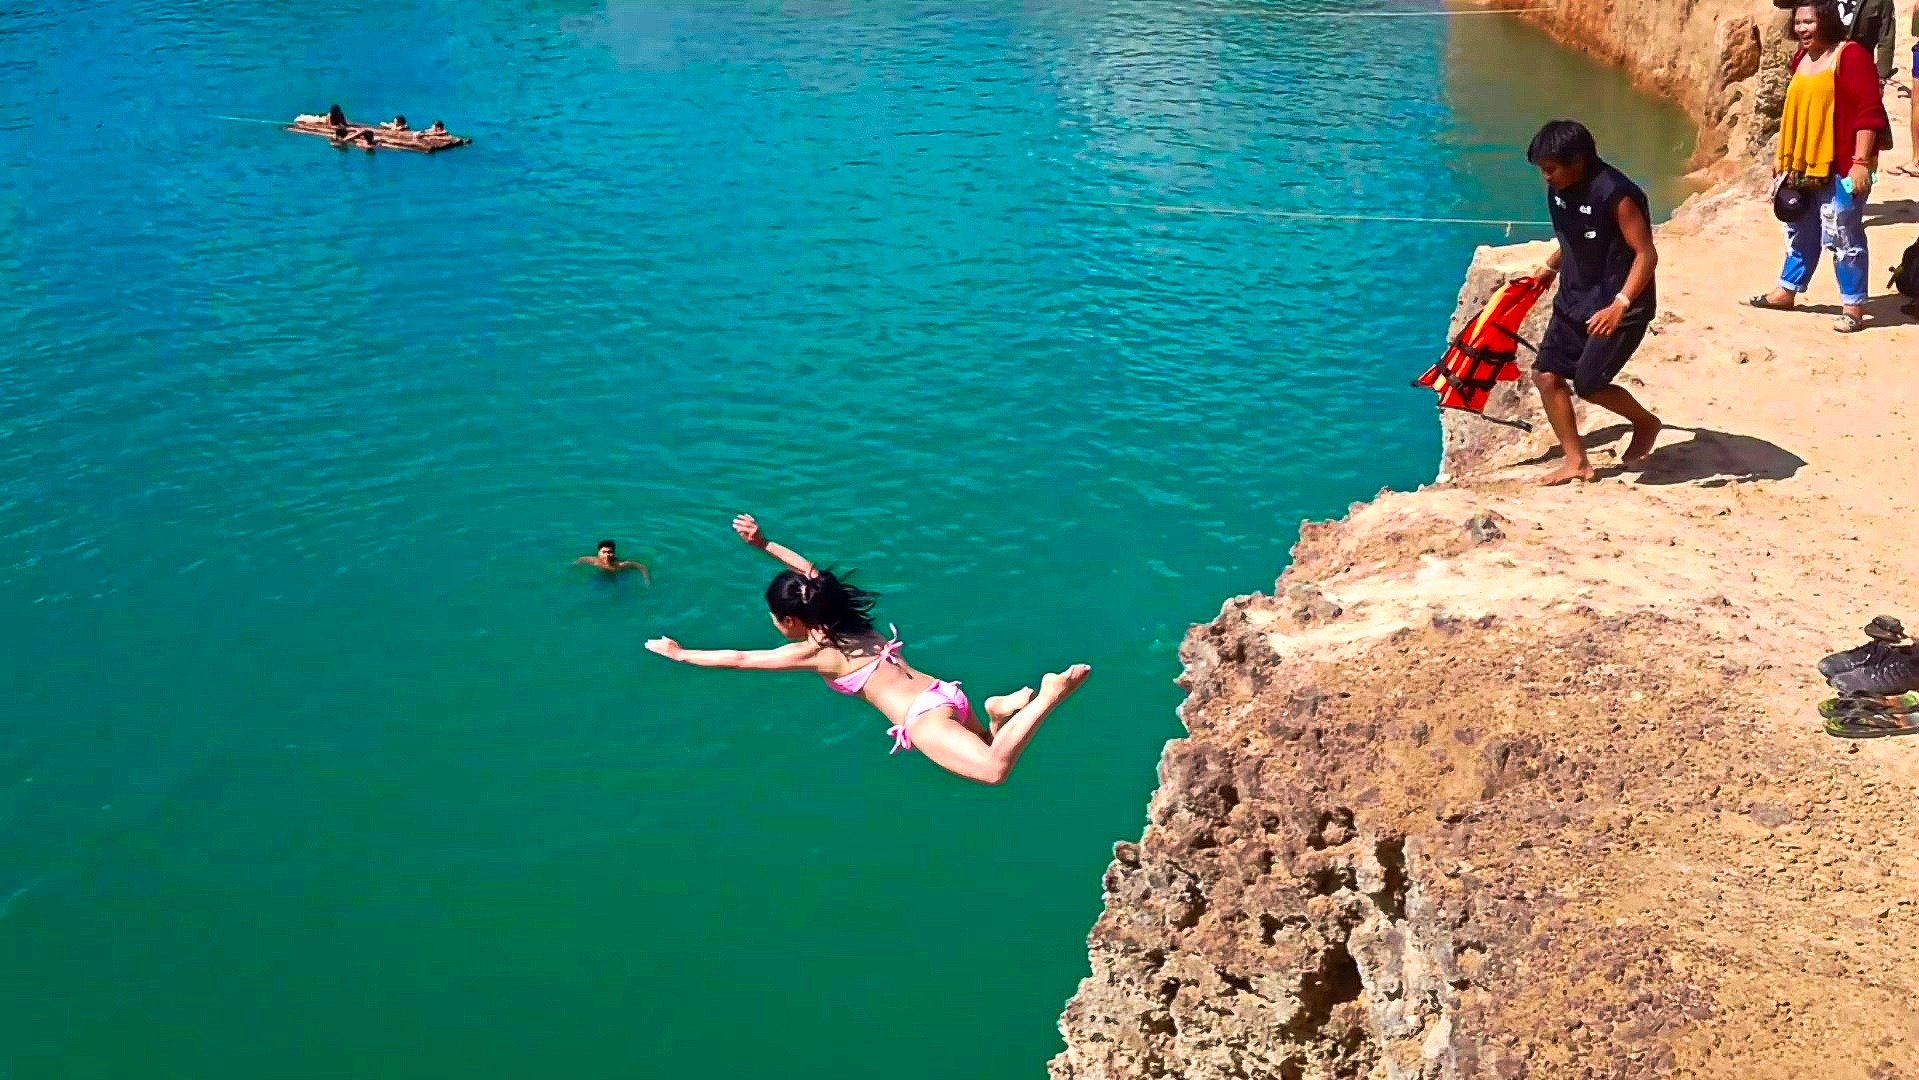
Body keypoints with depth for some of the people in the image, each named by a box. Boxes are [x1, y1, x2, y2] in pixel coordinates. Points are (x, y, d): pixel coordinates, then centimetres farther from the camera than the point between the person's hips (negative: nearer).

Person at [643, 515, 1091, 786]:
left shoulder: (813, 652, 1)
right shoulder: (849, 626, 20)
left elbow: (738, 660, 7)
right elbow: (811, 572, 36)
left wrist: (677, 653, 19)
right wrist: (764, 543, 36)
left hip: (924, 718, -8)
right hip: (946, 694, 8)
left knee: (994, 769, -26)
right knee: (985, 749, 35)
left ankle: (1048, 697, -33)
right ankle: (1003, 708, 5)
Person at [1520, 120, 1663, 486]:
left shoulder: (1615, 194, -23)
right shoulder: (1559, 191, 1)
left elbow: (1647, 254, -24)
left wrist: (1620, 305, -33)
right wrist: (1550, 267, 13)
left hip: (1616, 307, -8)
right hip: (1574, 299, 8)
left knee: (1588, 383, -9)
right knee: (1546, 374, 1)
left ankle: (1646, 424, 19)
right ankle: (1577, 461, 11)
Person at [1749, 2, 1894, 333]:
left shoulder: (1851, 55, -14)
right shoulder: (1802, 58, 11)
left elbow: (1869, 113, -18)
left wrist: (1861, 162, -22)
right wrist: (1783, 157, 22)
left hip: (1841, 166, -8)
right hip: (1804, 163, 8)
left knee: (1842, 236, -5)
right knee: (1800, 230, 20)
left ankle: (1854, 306, 3)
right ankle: (1786, 291, 32)